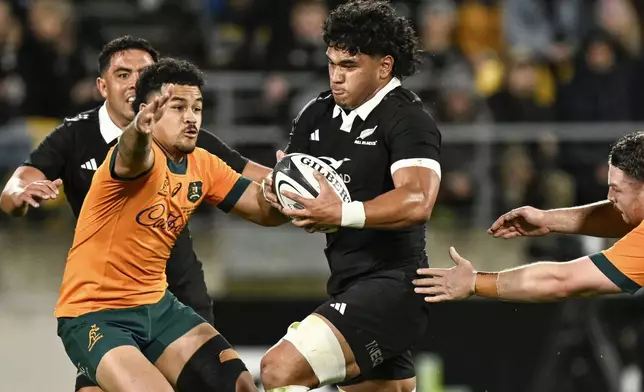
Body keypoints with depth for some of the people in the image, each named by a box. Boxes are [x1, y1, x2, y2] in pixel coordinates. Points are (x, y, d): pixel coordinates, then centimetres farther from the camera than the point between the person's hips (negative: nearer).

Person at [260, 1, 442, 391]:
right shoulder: (317, 115, 10)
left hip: (392, 287, -9)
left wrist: (344, 213, -37)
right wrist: (274, 187, -6)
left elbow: (417, 202, -28)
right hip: (349, 287, 9)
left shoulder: (409, 120, -13)